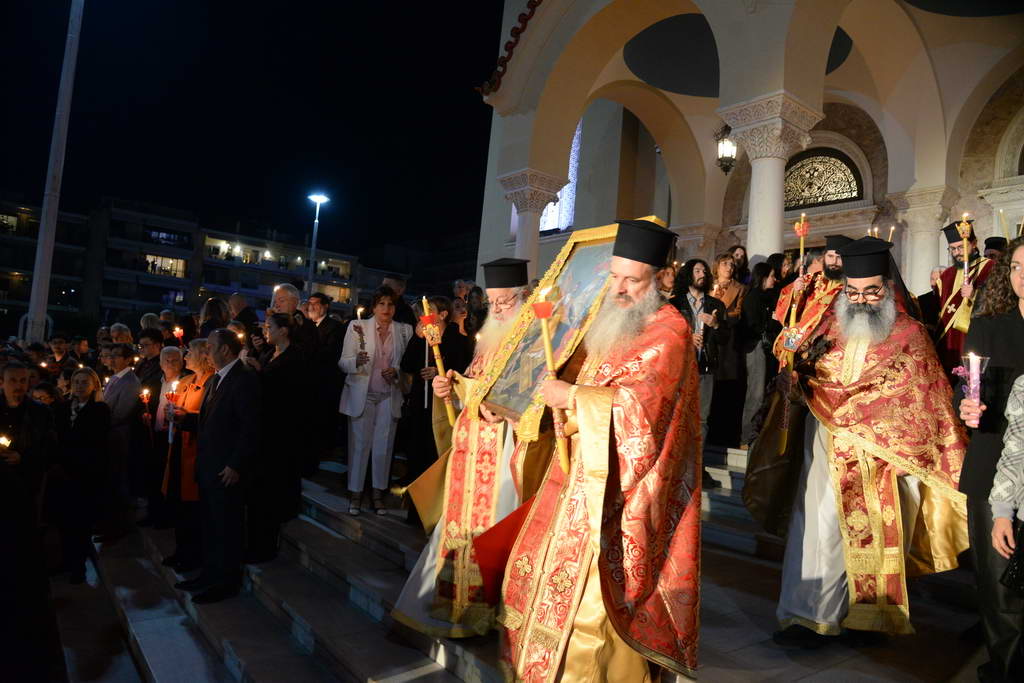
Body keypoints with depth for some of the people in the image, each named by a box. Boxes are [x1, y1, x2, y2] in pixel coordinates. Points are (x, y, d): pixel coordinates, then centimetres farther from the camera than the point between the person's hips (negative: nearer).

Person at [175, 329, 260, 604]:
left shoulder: (245, 379, -15)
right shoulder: (212, 380, 15)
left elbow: (250, 427, -19)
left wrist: (235, 466, -20)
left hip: (226, 468, -9)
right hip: (207, 464, 9)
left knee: (227, 525, 4)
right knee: (209, 524, 17)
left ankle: (227, 581, 17)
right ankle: (210, 574, 31)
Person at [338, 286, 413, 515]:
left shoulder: (405, 330, 2)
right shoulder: (357, 327, -2)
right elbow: (343, 363, -5)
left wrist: (396, 372, -11)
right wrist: (357, 361, -26)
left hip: (389, 396, 2)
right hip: (361, 394, -1)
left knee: (384, 445, 6)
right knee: (359, 444, 4)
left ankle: (378, 493, 18)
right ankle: (355, 493, 16)